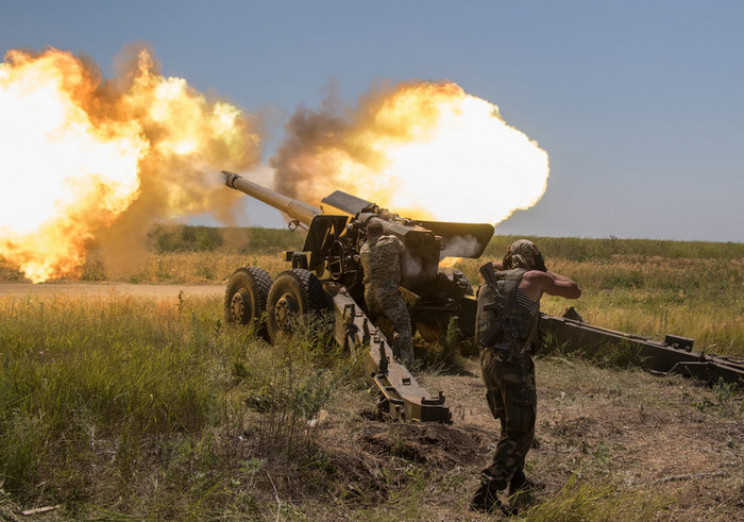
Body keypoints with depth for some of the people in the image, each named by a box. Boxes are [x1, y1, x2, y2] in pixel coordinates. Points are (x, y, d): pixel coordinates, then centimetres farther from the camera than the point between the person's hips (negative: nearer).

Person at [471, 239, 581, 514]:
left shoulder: (491, 283, 12)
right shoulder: (533, 278, -3)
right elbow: (575, 291, 8)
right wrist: (547, 273, 22)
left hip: (488, 360, 7)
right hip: (515, 363, -7)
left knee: (511, 423, 26)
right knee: (519, 434, 1)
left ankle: (517, 480, 41)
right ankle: (485, 496, -7)